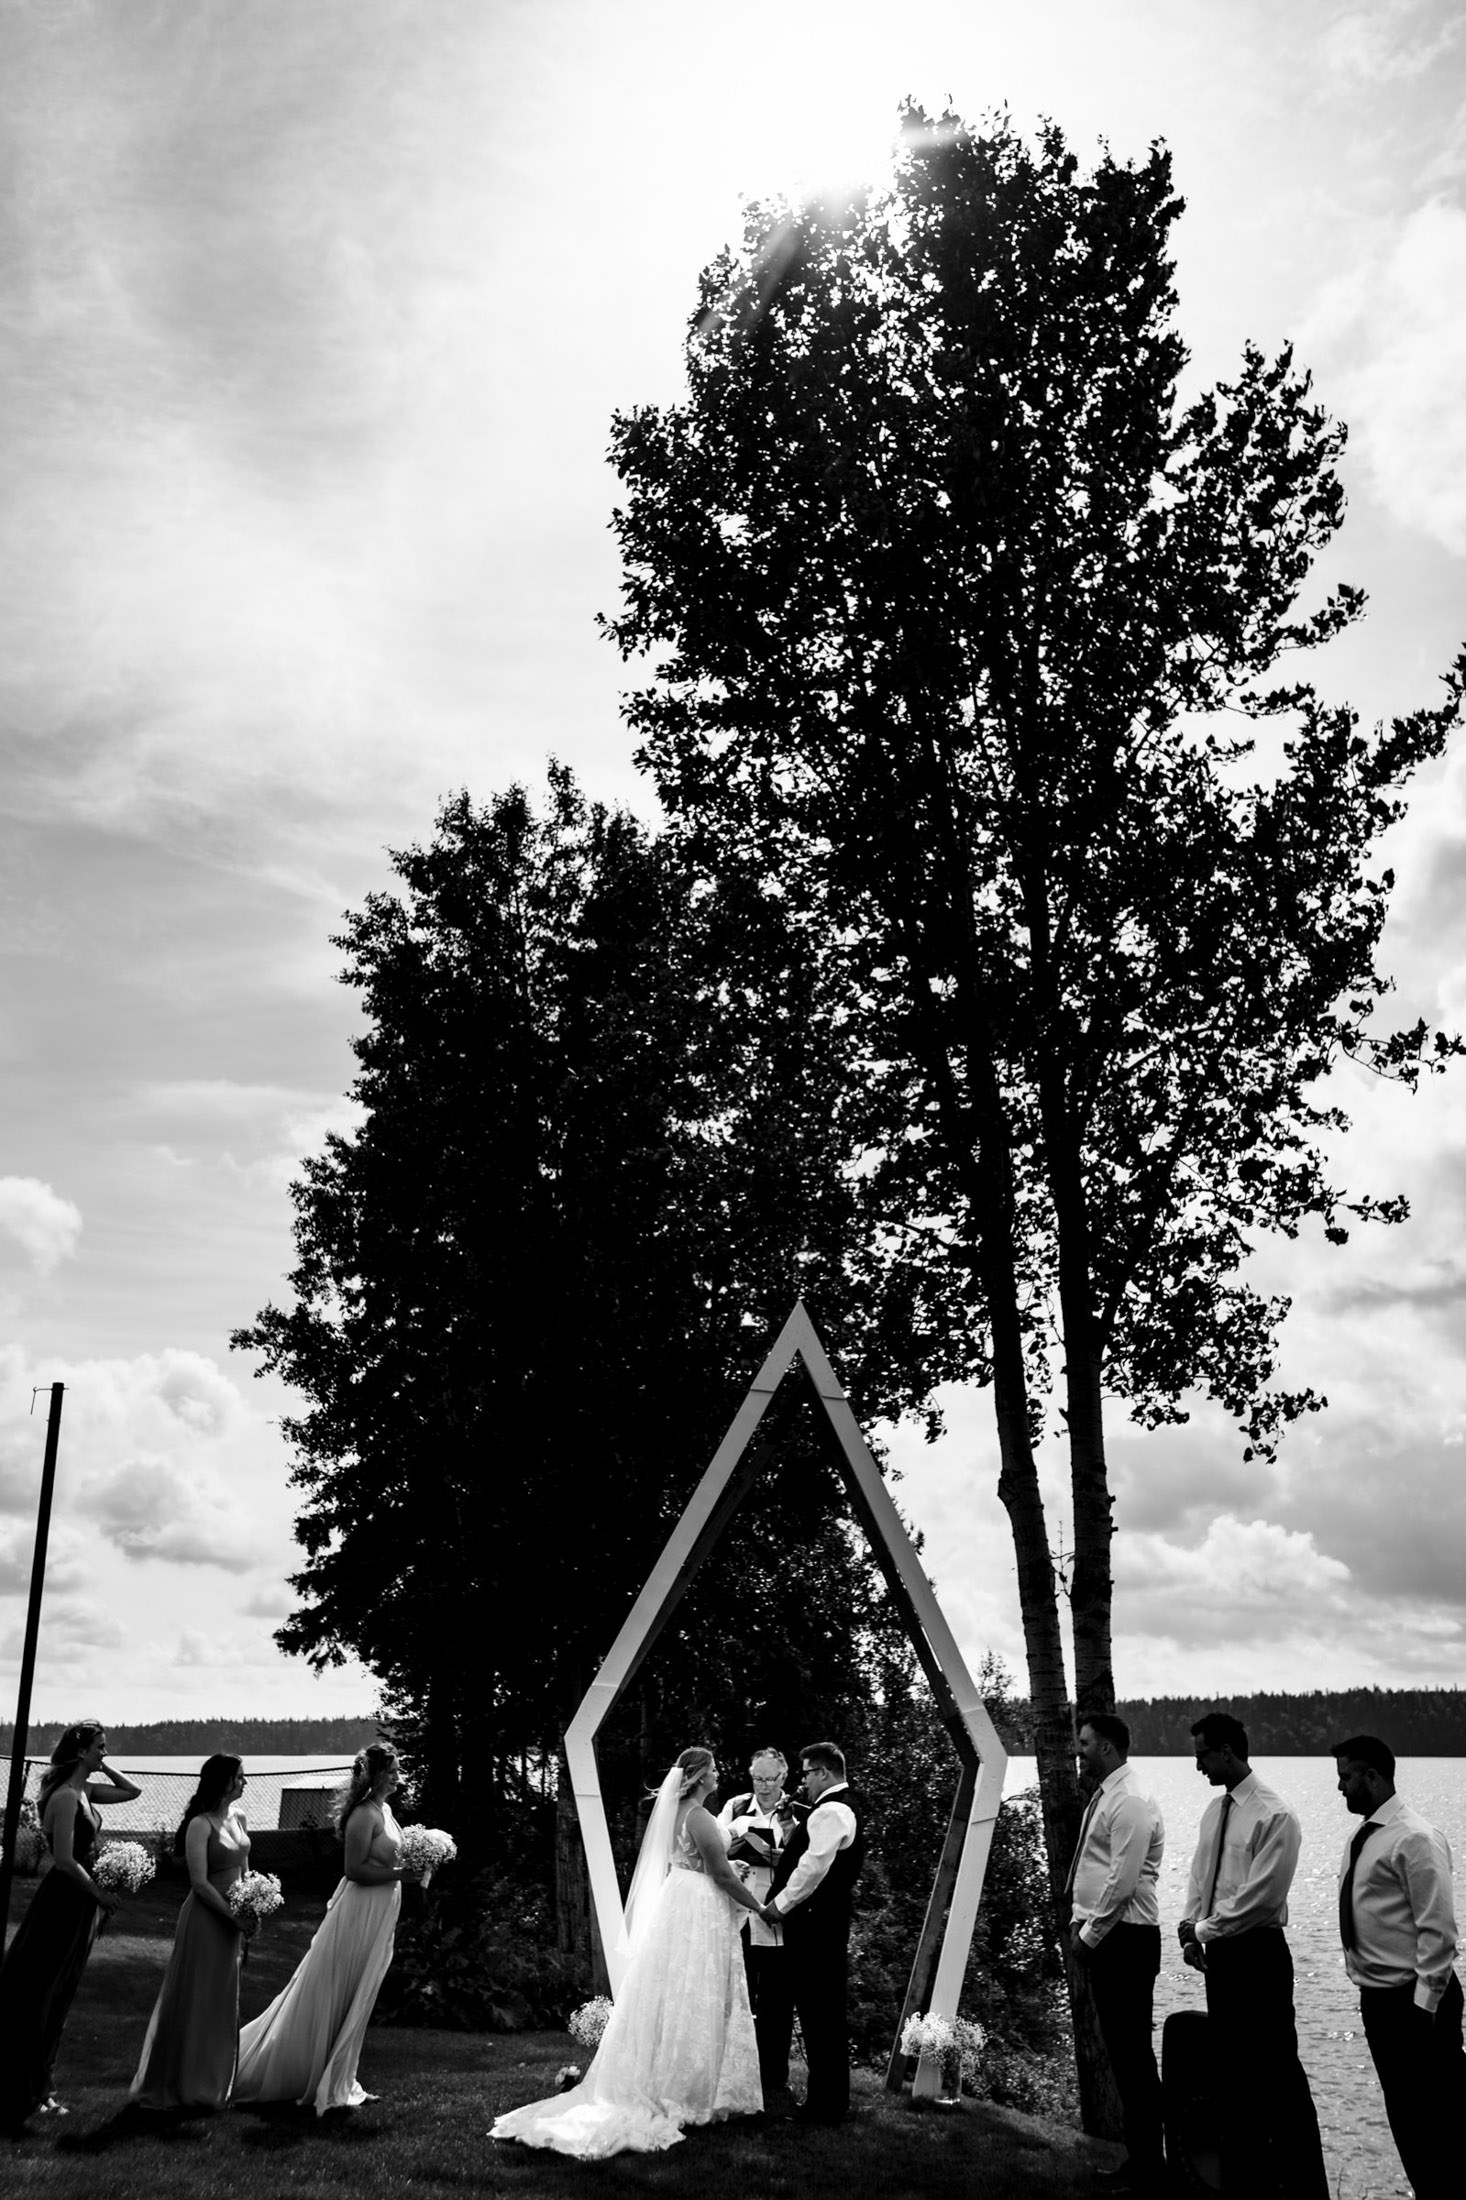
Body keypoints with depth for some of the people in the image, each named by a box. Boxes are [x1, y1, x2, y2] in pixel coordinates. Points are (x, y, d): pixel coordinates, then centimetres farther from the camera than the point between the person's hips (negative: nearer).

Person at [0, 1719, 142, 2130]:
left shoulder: (85, 1790, 6)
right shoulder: (65, 1796, -21)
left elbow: (132, 1792, 18)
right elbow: (65, 1860, -25)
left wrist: (102, 1768, 5)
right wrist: (100, 1895, -14)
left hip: (77, 1899, 9)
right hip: (64, 1900, -9)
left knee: (56, 1997, 17)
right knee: (34, 1993, 2)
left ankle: (35, 2087, 28)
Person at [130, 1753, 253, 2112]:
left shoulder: (238, 1817, 6)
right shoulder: (200, 1825, -16)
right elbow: (200, 1882, -18)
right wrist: (234, 1916, -18)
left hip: (233, 1918, 7)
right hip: (206, 1917, -7)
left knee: (223, 2000, 15)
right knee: (195, 1999, 3)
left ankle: (214, 2080, 28)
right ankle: (183, 2083, 17)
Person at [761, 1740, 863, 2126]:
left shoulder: (831, 1812, -16)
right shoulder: (841, 1808, 17)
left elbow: (813, 1867, -22)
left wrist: (780, 1904, -12)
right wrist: (780, 1853, 10)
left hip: (815, 1925, -10)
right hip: (824, 1923, 10)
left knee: (819, 2013, -4)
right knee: (824, 2012, 14)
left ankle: (827, 2104, 2)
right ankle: (830, 2099, 22)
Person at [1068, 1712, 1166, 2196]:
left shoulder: (1130, 1804, -17)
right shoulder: (1103, 1799, 12)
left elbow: (1122, 1882, -20)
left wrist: (1090, 1936, -14)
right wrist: (1078, 1920, 9)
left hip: (1125, 1938, -9)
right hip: (1101, 1935, 9)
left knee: (1134, 2053, -3)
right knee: (1120, 2051, 15)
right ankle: (1136, 2159, 24)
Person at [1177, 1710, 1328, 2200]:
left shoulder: (1273, 1815, -15)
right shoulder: (1214, 1810, 10)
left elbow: (1260, 1897, -18)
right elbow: (1200, 1877, 14)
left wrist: (1205, 1928, -12)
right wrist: (1191, 1932, 1)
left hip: (1257, 1953, -8)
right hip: (1218, 1953, 8)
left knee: (1278, 2075, -3)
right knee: (1232, 2068, 14)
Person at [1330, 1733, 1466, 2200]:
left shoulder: (1415, 1839, -16)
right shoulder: (1362, 1839, 9)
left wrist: (1423, 2007, -19)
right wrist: (1369, 1994, 15)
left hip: (1414, 2001, -9)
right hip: (1377, 1997, 9)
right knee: (1402, 2113, 15)